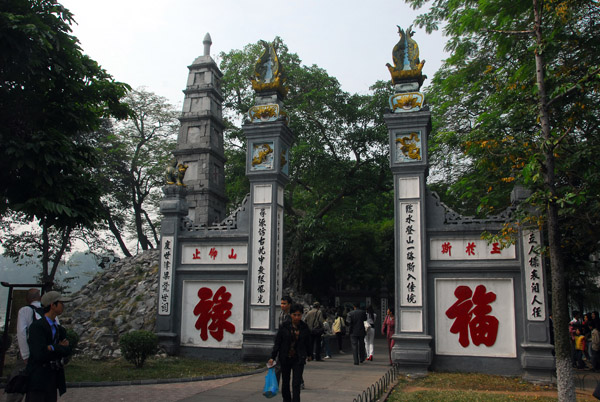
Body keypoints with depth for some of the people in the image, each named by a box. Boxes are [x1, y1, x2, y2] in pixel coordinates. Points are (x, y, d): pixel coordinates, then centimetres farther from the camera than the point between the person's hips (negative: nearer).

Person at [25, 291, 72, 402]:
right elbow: (40, 354, -20)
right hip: (37, 379, -7)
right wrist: (60, 348, -7)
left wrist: (53, 348, -16)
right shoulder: (36, 327, -9)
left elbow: (67, 351, 0)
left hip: (53, 379, 7)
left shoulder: (60, 329, 14)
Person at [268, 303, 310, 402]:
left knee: (296, 384, -7)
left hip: (299, 359, -1)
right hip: (285, 359, 1)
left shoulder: (304, 327, -4)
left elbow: (307, 342, 11)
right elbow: (277, 342, -4)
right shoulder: (284, 326, -7)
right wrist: (272, 357, -7)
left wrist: (308, 355, 22)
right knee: (285, 382, 15)